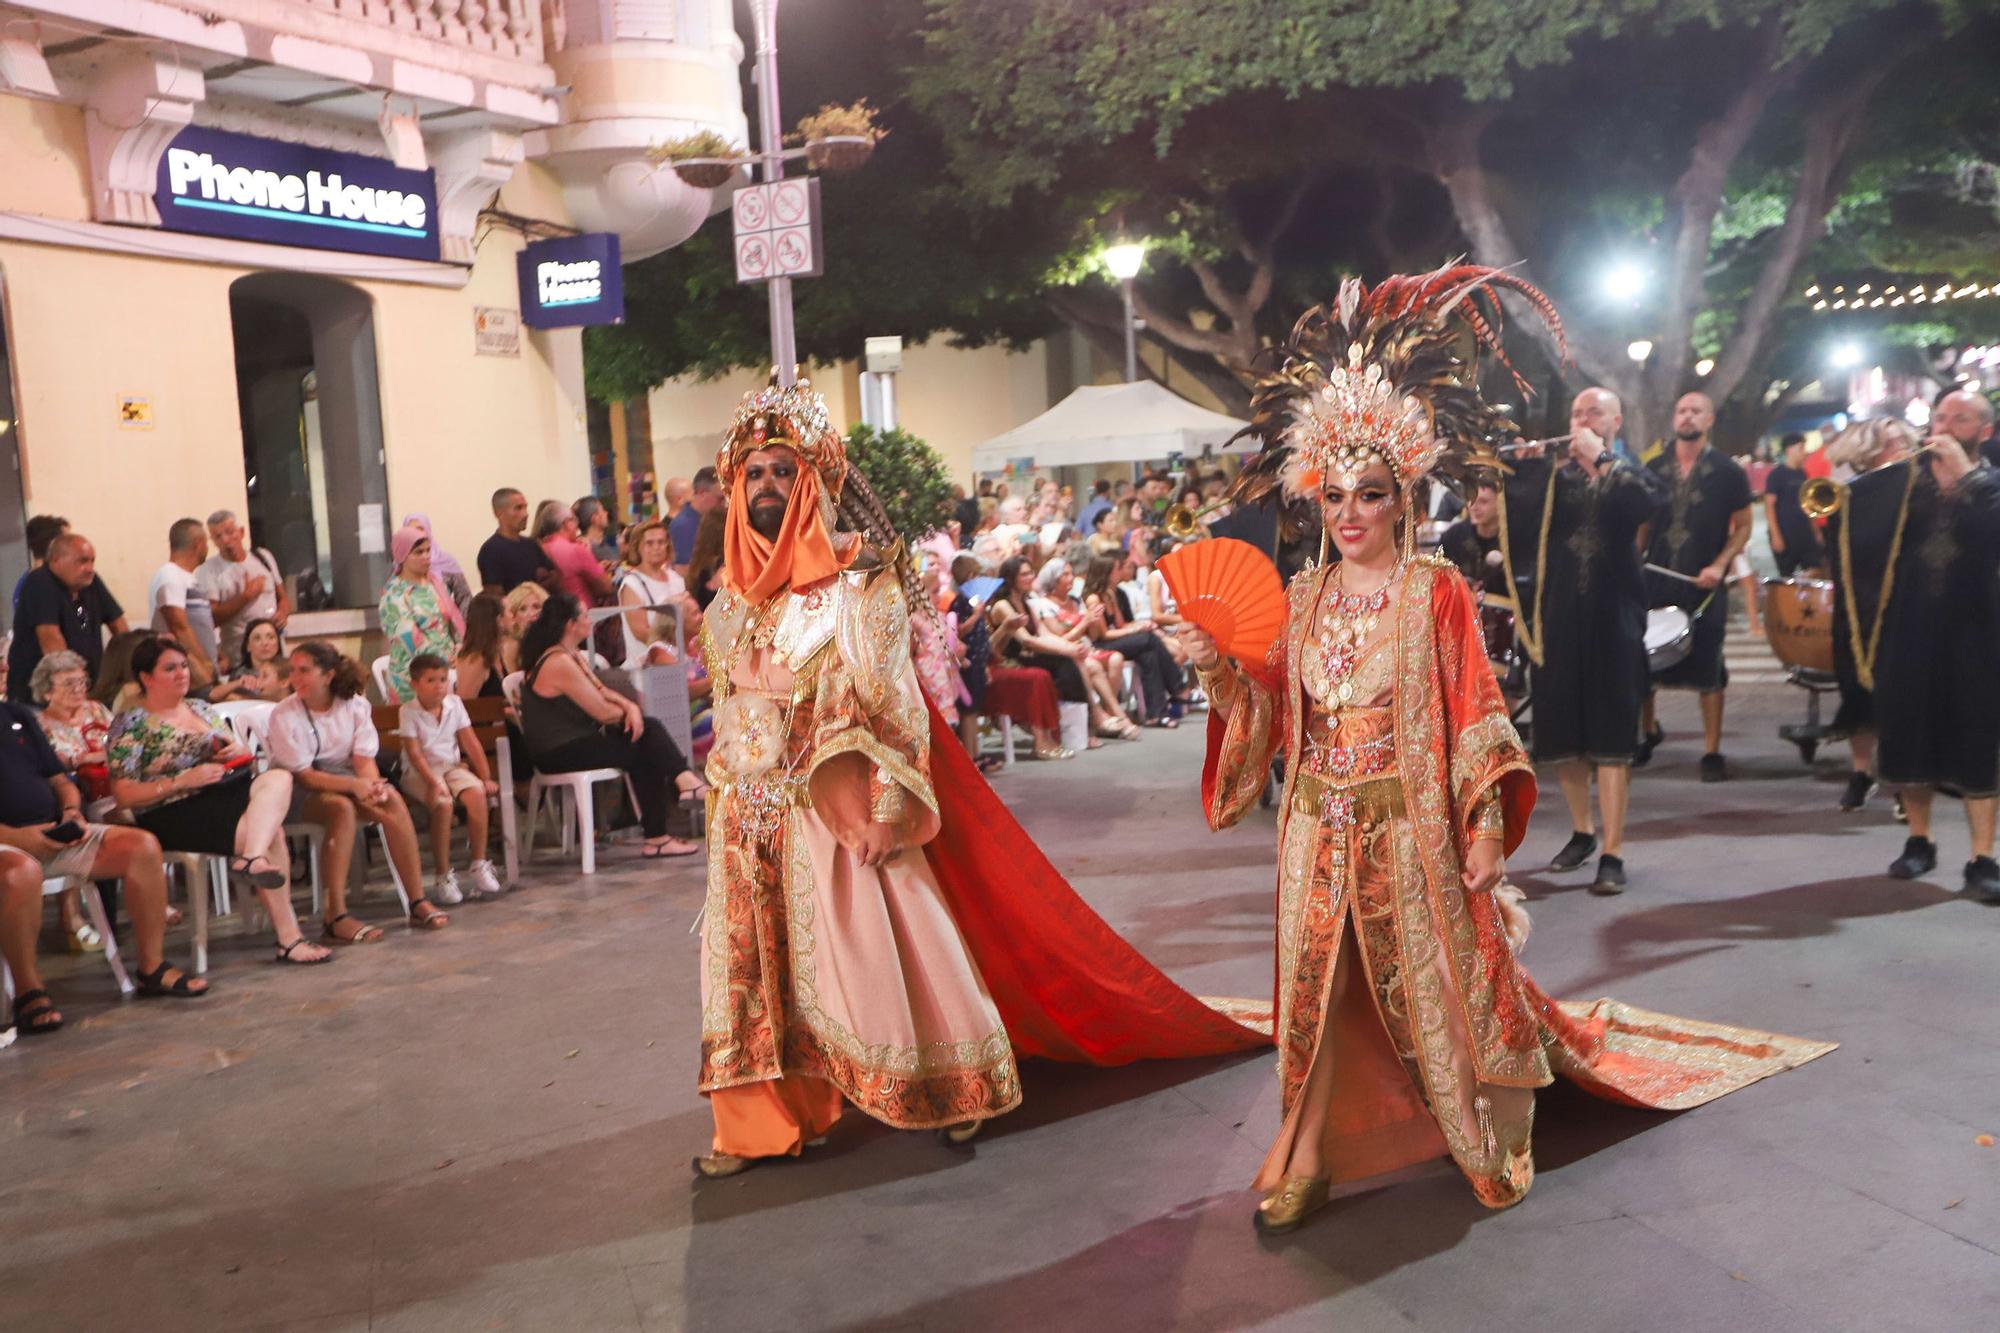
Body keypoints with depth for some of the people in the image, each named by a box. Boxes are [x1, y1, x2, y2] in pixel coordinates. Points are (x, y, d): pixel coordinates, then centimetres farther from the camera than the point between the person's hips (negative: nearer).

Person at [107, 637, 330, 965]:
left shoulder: (201, 708, 22)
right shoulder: (131, 724, 3)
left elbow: (242, 761, 27)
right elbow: (123, 794, -5)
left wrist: (239, 751, 1)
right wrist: (184, 780, -16)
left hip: (229, 793, 6)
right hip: (174, 814, -6)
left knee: (278, 778, -26)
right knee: (271, 832, -28)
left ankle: (252, 858, -48)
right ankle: (288, 936, -27)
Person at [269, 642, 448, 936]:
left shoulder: (355, 705, -1)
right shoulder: (284, 716, -12)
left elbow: (364, 758, -7)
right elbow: (302, 774, -17)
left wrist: (372, 785, -30)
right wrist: (354, 785, -31)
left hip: (343, 778, 4)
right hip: (297, 791, -4)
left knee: (392, 799, -25)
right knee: (342, 807, -36)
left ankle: (418, 903, -23)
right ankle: (335, 917, -37)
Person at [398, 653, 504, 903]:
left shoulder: (454, 704, 4)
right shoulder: (409, 712, -8)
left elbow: (472, 744, 3)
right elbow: (415, 753, -15)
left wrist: (486, 778, -3)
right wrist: (433, 783, -27)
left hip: (453, 767, 4)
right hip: (420, 772, -4)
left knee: (477, 793, -26)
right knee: (443, 803, -33)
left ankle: (478, 865, -15)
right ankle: (444, 876, -21)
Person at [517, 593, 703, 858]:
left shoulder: (573, 655, 12)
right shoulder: (560, 663, -21)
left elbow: (602, 691, 15)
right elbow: (603, 712, -20)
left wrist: (631, 706, -6)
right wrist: (627, 711, 2)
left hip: (577, 740, 10)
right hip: (560, 754, -10)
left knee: (650, 727, -3)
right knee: (647, 751, -6)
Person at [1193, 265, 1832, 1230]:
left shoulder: (1436, 592, -8)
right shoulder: (1301, 597, 4)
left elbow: (1472, 719, -8)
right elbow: (1271, 713, 6)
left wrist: (1485, 832, -11)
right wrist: (1218, 668, -11)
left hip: (1409, 826, -3)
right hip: (1319, 826, 3)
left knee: (1432, 980, 9)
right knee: (1317, 981, 9)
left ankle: (1488, 1138, 30)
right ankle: (1306, 1153, 22)